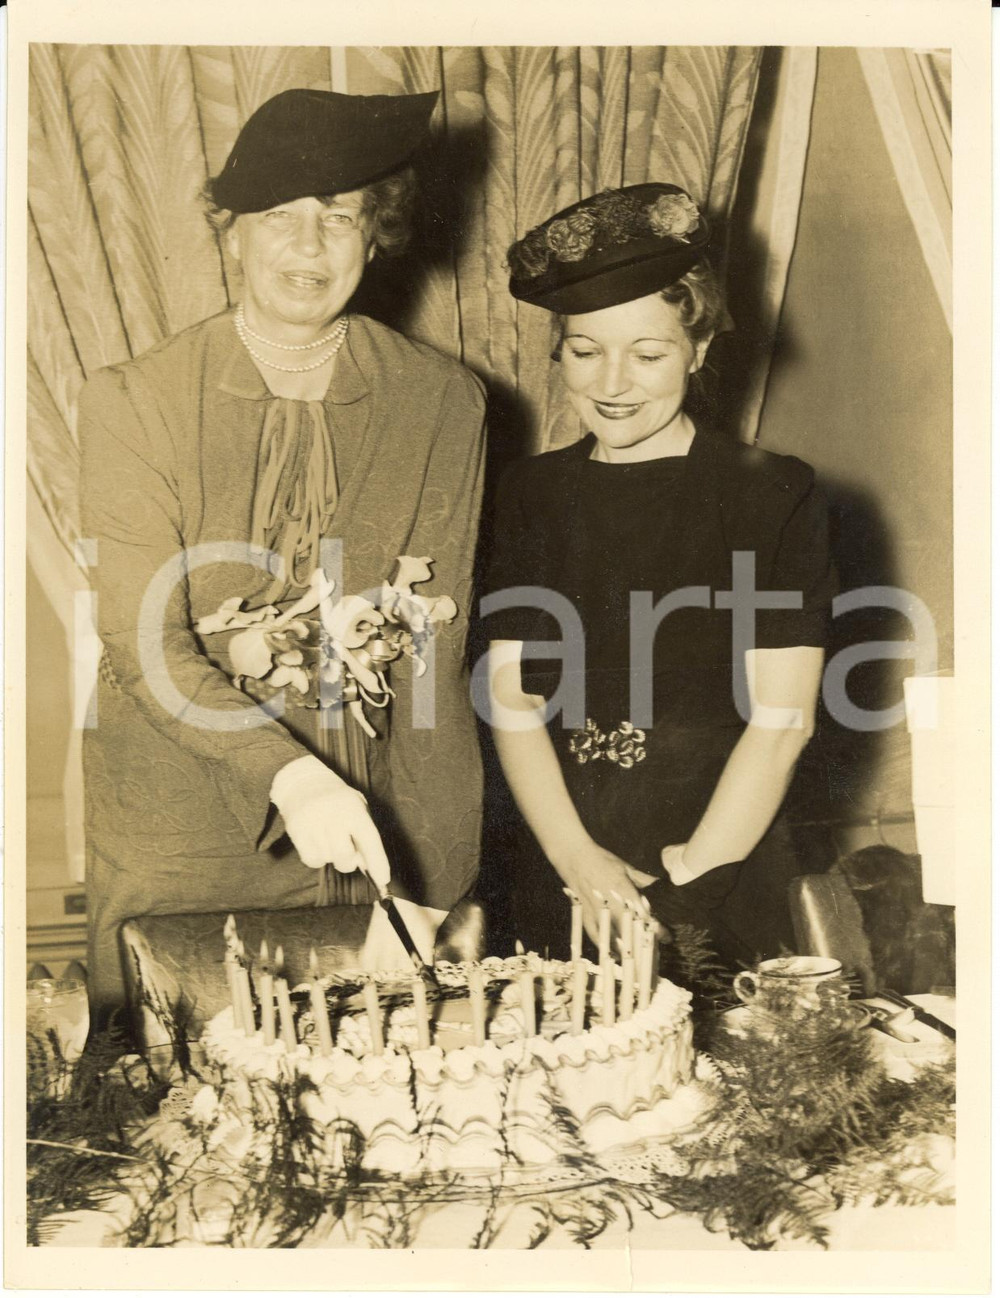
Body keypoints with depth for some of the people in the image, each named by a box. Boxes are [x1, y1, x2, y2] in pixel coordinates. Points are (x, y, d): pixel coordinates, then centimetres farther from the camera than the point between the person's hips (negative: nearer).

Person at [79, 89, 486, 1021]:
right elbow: (144, 645, -10)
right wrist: (288, 776, -25)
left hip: (387, 839, 1)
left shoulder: (444, 402, -2)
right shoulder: (132, 403, -6)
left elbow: (439, 636, 2)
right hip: (183, 836, 0)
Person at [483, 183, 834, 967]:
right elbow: (511, 699, -1)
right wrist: (577, 860, -12)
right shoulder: (530, 496, 4)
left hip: (726, 888, -2)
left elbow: (782, 718, -10)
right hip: (557, 883, 3)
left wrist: (687, 879, -13)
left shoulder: (777, 497, -6)